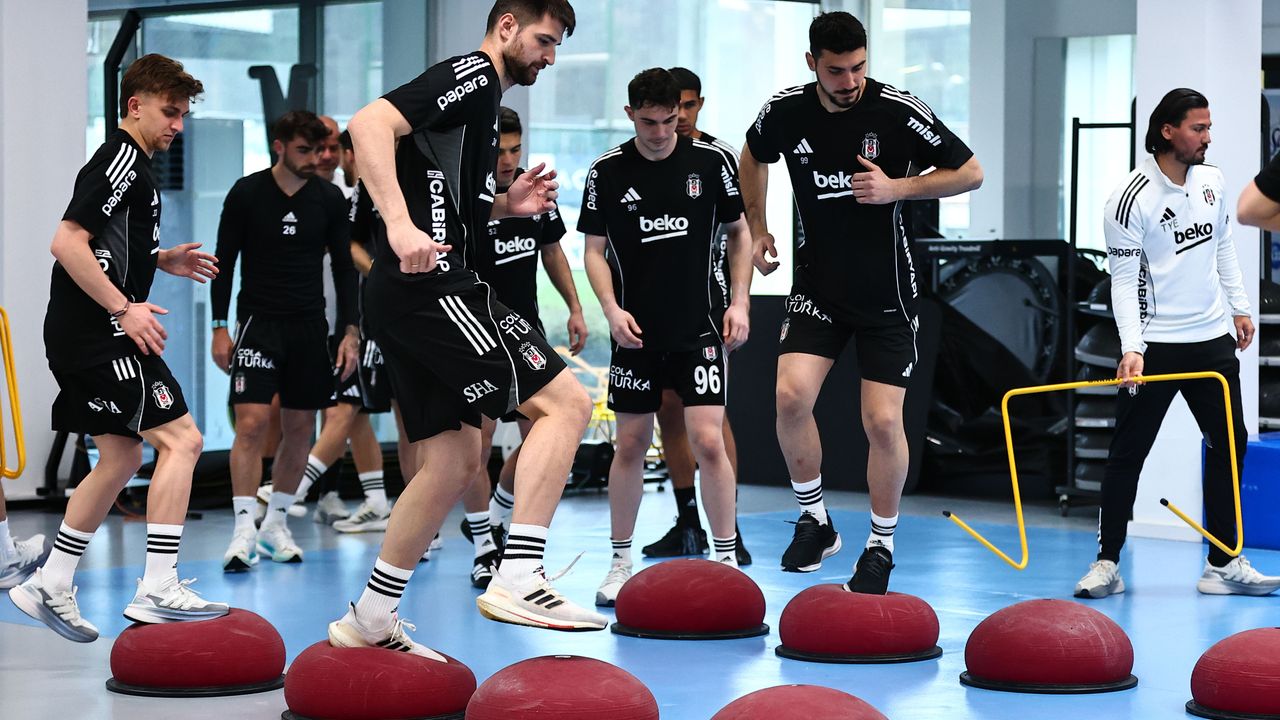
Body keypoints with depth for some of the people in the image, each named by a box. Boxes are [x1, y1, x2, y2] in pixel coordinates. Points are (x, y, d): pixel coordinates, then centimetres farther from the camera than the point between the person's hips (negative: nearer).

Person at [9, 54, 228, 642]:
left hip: (85, 337, 11)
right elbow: (67, 243, -22)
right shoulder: (121, 160, -13)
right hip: (98, 335, -11)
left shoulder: (133, 166, 19)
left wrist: (161, 260, 18)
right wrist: (125, 308, -21)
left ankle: (50, 588, 19)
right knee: (181, 440, -11)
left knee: (122, 457, 15)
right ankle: (158, 590, -13)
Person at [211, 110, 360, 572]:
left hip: (309, 325, 3)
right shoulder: (246, 194, -5)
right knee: (252, 423, -14)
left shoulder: (328, 199, 2)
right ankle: (244, 530, -13)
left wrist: (349, 331, 1)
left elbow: (343, 267, 7)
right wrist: (220, 327, -5)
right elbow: (225, 261, 0)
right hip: (258, 321, -3)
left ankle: (276, 523, 19)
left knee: (300, 428, 5)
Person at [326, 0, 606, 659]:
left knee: (453, 460, 13)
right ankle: (517, 580, -20)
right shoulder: (470, 76, -6)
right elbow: (369, 124, -21)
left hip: (404, 300, 11)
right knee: (565, 402, -13)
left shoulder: (482, 99, 24)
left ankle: (370, 619, 18)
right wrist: (401, 226, -30)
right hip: (432, 287, -11)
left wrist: (504, 204, 15)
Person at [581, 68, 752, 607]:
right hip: (636, 332, 1)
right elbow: (595, 250, 4)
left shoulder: (710, 161, -1)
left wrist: (740, 302, 0)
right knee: (630, 445, 5)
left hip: (699, 328, -1)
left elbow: (739, 233, 9)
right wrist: (612, 308, -11)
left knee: (708, 441, -10)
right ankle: (620, 562, 17)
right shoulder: (607, 172, -1)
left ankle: (727, 558, 2)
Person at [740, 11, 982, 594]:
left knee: (883, 420, -7)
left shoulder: (898, 111, -16)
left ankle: (881, 548, 13)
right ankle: (814, 521, 3)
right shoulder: (784, 112, -6)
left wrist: (897, 188, -20)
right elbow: (754, 156, 18)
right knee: (792, 393, -17)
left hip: (886, 293, -2)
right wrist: (757, 228, 13)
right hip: (818, 285, 2)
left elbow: (970, 173, -8)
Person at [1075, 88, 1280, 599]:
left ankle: (1223, 565, 13)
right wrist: (1131, 346, -23)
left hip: (1213, 339, 6)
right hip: (1155, 345, -6)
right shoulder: (1132, 198, -13)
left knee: (1230, 444, 6)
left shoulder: (1212, 181, 6)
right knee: (1128, 452, -4)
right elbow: (1124, 279, -14)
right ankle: (1107, 563, 4)